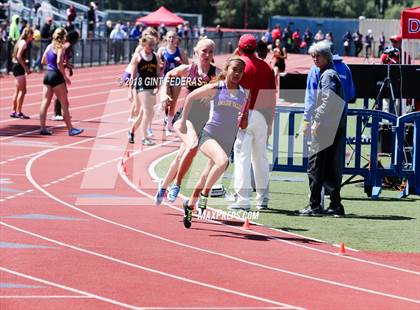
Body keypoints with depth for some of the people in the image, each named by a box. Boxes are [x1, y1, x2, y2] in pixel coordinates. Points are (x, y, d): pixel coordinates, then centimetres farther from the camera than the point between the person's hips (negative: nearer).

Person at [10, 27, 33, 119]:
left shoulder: (21, 42, 16)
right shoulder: (24, 43, -12)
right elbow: (19, 56, -21)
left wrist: (25, 67, 11)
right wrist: (25, 67, -18)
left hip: (16, 66, 10)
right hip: (19, 67, -10)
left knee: (18, 91, 14)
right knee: (22, 91, -7)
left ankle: (14, 111, 18)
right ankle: (19, 112, -6)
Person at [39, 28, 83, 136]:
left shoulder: (49, 46, 12)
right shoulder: (60, 47, -10)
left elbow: (43, 61, 19)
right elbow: (59, 63, -22)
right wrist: (65, 77, -16)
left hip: (48, 74, 7)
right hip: (56, 75, -7)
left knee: (45, 102, 5)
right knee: (65, 104, -1)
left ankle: (43, 128, 2)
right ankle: (70, 129, 2)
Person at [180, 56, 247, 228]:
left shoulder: (243, 95, 7)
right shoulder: (215, 88, -3)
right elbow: (191, 97, 9)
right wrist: (183, 121, 11)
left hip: (227, 142, 4)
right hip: (209, 136, -4)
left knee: (206, 178, 11)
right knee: (222, 161, -33)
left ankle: (189, 205, 33)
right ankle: (204, 195, -20)